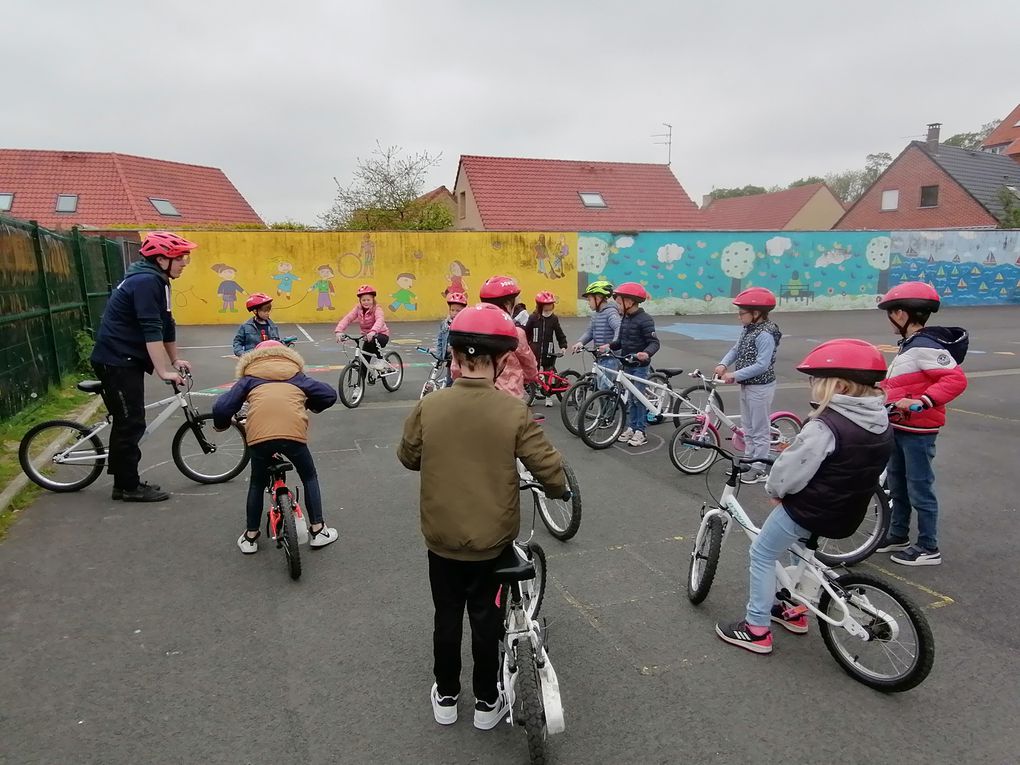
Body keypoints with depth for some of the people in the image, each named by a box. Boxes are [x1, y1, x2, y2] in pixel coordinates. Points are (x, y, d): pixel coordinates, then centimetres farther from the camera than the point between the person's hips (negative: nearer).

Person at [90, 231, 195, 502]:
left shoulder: (156, 281, 12)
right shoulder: (146, 281, -19)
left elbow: (166, 325, 18)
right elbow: (151, 330, -26)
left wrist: (175, 360, 21)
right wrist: (164, 371, -27)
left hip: (126, 360, 10)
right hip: (116, 361, -10)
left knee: (128, 422, 14)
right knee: (131, 424, -5)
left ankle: (125, 481, 24)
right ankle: (128, 487, 4)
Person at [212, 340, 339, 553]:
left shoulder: (249, 377, 26)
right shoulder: (296, 375, 28)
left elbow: (221, 407, 16)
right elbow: (330, 395, 25)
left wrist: (221, 425, 37)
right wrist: (311, 406, 44)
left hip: (259, 434, 1)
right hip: (294, 432, 0)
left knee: (257, 483, 26)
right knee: (309, 477, 24)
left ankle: (250, 537, 35)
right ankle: (318, 531, 26)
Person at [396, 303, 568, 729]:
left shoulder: (429, 407, -14)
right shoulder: (513, 412, -19)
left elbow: (408, 458, 2)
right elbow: (548, 467, -14)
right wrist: (560, 491, 9)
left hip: (441, 537, 1)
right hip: (493, 539, -1)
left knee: (447, 617, 20)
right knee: (486, 618, 18)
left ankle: (446, 697, 38)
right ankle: (487, 703, 34)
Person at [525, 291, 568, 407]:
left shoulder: (554, 319, 0)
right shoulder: (533, 318, -4)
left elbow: (559, 334, 5)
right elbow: (526, 333, 1)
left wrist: (563, 346, -4)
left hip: (548, 352, 1)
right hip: (535, 351, -1)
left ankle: (548, 396, 16)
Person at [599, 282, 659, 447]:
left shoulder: (644, 320, -16)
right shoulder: (625, 319, 9)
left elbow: (654, 342, -20)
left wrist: (646, 353, -38)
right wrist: (609, 345, -2)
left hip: (640, 366, -8)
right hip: (627, 365, 8)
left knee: (639, 399, -1)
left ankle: (640, 432, 7)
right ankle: (631, 427, 22)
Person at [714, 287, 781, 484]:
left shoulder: (765, 335, -22)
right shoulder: (749, 330, 6)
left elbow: (761, 365, -27)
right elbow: (736, 350, 9)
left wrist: (735, 375, -25)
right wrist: (723, 364, -10)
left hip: (760, 388, -9)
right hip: (747, 385, 9)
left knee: (760, 430, 2)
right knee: (748, 428, 18)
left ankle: (759, 469, 12)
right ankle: (748, 461, 30)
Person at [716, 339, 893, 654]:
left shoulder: (824, 426, -26)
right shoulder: (881, 424, 0)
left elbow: (792, 469, -22)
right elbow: (855, 466, 10)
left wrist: (774, 489, -1)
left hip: (809, 510, -8)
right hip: (848, 512, 9)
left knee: (762, 555, 10)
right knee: (797, 543, 33)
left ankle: (757, 629, 15)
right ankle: (792, 608, 41)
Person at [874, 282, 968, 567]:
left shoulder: (926, 346, -21)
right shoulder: (910, 345, 11)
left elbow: (956, 379, -29)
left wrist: (922, 402, -36)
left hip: (918, 431, -10)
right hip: (900, 427, 10)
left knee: (919, 490, 1)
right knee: (897, 486, 19)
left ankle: (929, 549, 14)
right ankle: (898, 536, 33)